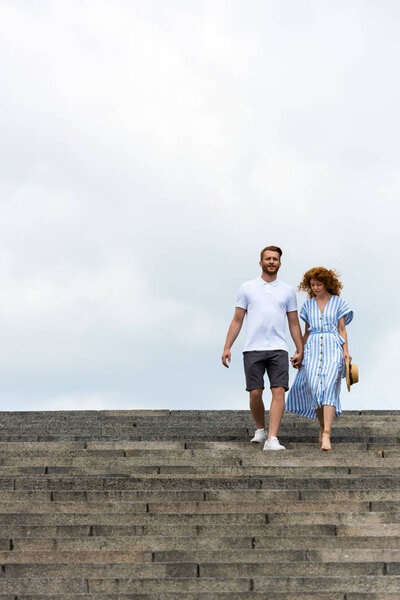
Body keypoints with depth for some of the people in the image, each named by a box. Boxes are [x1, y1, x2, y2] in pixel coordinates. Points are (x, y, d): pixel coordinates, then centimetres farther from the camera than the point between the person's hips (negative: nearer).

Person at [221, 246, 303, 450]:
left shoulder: (288, 290, 12)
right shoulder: (248, 288, 9)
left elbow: (294, 323, 15)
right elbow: (237, 320, 9)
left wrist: (300, 350, 9)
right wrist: (227, 347, 2)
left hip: (278, 349, 0)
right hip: (253, 349, 0)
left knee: (279, 391, -13)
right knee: (255, 393, -1)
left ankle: (272, 439, -17)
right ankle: (260, 429, 23)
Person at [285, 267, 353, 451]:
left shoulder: (338, 302, 8)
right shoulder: (308, 305, 16)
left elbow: (342, 329, 6)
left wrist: (346, 351, -5)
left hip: (333, 348, -3)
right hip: (313, 348, 3)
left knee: (329, 387, -17)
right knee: (314, 388, -11)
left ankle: (326, 435, -26)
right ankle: (323, 426, 14)